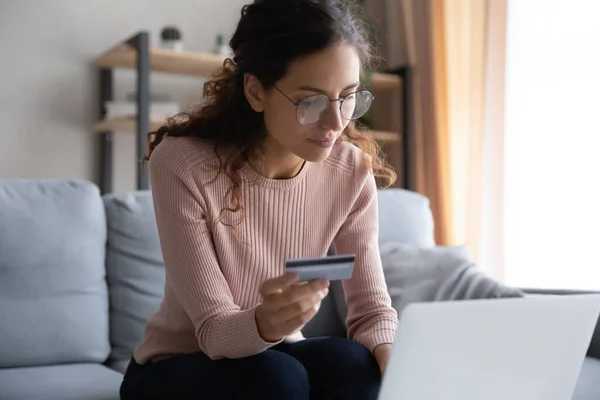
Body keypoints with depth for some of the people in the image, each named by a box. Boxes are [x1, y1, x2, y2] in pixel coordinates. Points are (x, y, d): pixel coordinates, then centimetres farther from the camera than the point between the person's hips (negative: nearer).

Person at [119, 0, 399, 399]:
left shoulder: (352, 170, -14)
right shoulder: (183, 164, -26)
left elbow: (372, 308, -12)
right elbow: (214, 330, -25)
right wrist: (266, 322, -48)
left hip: (273, 361, 4)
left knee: (354, 365, -27)